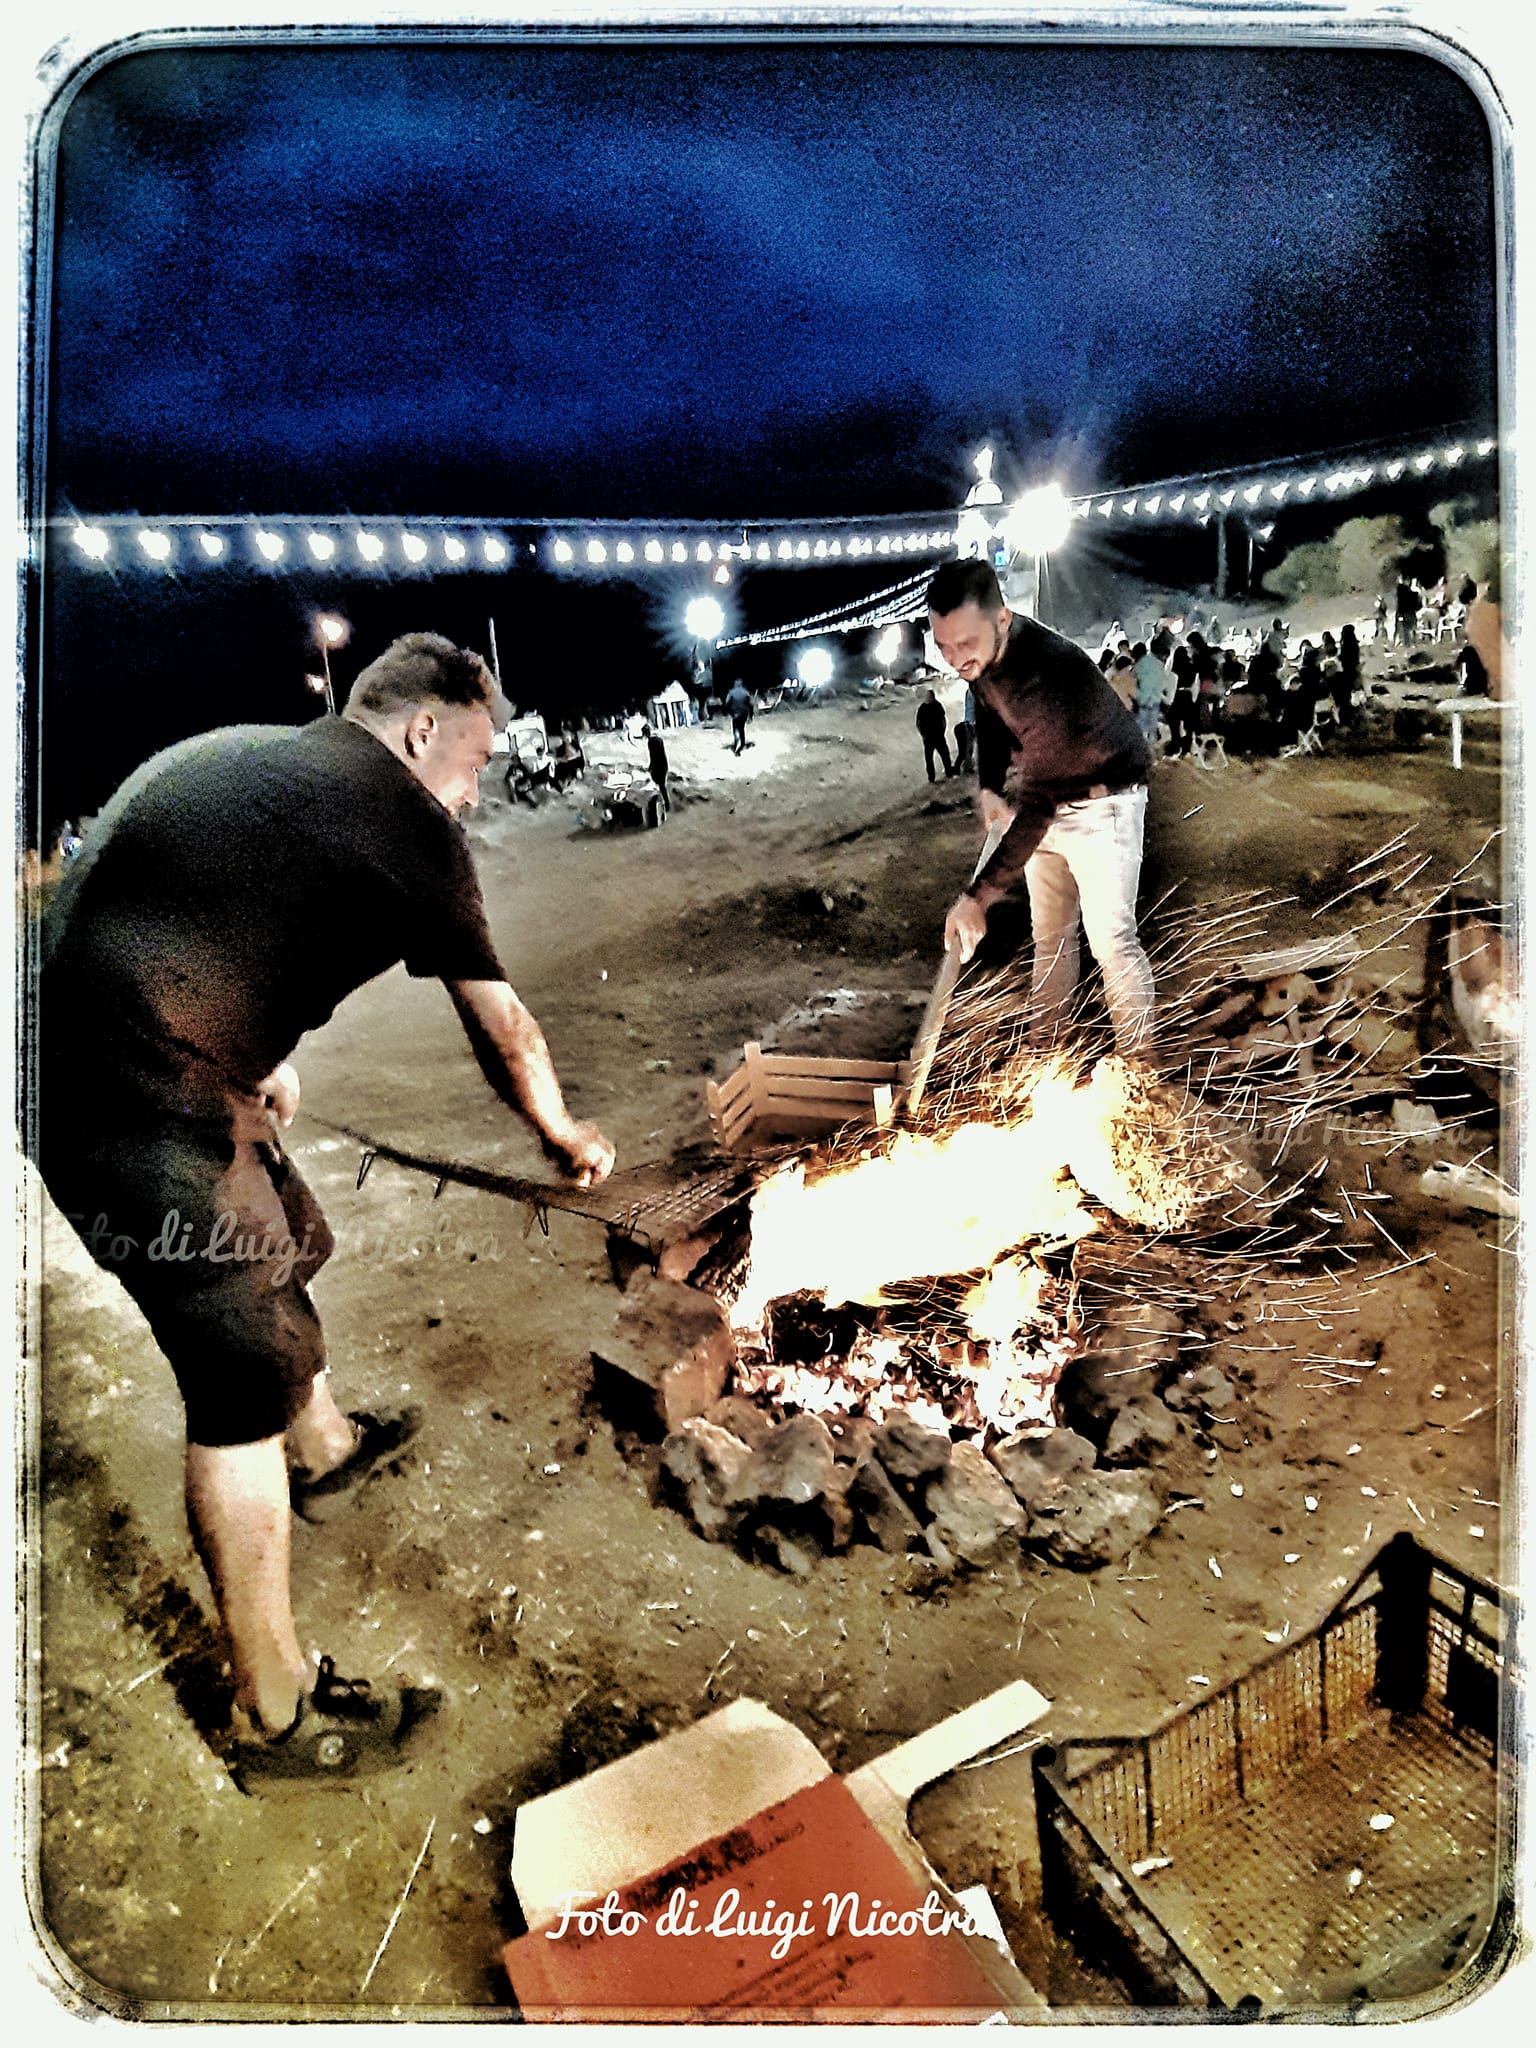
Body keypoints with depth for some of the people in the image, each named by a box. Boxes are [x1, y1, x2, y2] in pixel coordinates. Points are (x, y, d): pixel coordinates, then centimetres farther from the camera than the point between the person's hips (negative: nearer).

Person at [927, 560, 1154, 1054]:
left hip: (1101, 803, -7)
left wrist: (977, 898, -39)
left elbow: (1037, 804, -38)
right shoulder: (981, 656, -12)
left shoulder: (1054, 675, -37)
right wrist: (989, 787, -2)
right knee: (1050, 935, 13)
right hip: (1044, 799, 7)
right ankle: (1044, 1049, 23)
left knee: (1111, 939, -9)